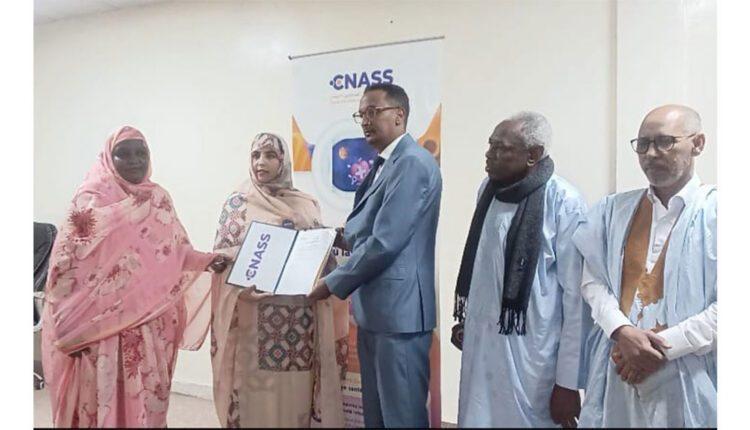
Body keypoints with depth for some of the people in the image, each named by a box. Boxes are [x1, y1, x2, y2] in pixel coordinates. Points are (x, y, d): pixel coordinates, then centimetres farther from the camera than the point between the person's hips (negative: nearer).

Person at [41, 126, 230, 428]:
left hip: (151, 322, 4)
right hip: (104, 322, -4)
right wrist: (71, 328, -10)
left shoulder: (158, 198, 10)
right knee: (106, 398, 0)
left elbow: (176, 251, 12)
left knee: (148, 397, 9)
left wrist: (207, 261, -8)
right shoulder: (92, 197, -5)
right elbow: (67, 261, -7)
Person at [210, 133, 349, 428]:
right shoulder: (238, 202, 5)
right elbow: (222, 254, 0)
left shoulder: (306, 205, 12)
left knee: (297, 390, 4)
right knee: (259, 390, 0)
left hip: (300, 316, 2)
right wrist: (240, 287, -18)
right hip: (256, 315, -2)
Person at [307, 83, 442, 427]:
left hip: (398, 308, -9)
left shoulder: (413, 163, -16)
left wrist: (334, 284, -13)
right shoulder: (383, 164, 14)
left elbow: (385, 242, -22)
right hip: (373, 306, 9)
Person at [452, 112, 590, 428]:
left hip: (530, 354, -5)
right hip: (481, 344, 6)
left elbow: (576, 297, -14)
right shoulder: (488, 189, 3)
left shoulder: (563, 202, -16)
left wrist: (568, 381, -12)